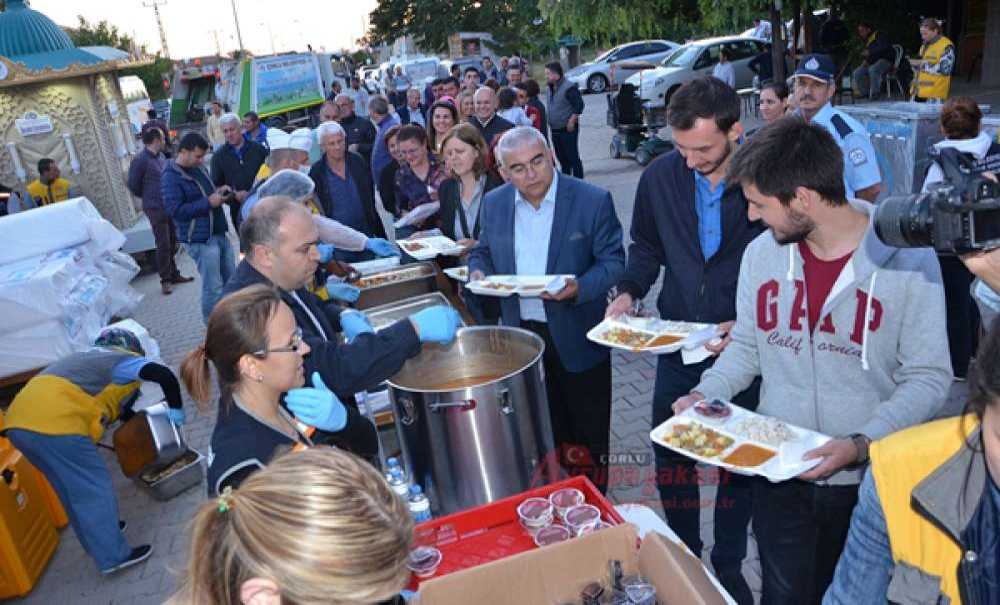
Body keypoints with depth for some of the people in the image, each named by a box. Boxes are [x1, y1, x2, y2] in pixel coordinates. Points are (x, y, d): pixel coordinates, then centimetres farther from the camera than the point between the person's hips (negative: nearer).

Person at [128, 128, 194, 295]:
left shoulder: (161, 156, 9)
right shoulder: (140, 160, -13)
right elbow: (134, 186, -7)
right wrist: (150, 197, 6)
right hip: (155, 209, -7)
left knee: (172, 243, 13)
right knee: (163, 245, -2)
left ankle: (174, 275, 25)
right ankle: (165, 280, 8)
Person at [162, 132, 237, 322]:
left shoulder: (198, 168, 13)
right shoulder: (170, 177, -12)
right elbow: (175, 210, -19)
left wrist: (219, 192, 5)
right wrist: (209, 202, -20)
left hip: (219, 233, 9)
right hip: (200, 240, -9)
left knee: (231, 281, 15)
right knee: (213, 288, -6)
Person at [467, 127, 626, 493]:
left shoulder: (593, 201, -12)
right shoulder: (494, 204, 1)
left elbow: (614, 262, -9)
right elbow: (482, 251, 15)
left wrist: (580, 288, -27)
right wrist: (477, 270, -8)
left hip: (575, 337, -3)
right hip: (521, 336, 4)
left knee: (586, 433, 12)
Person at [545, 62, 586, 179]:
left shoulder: (569, 87, -14)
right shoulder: (551, 88, 12)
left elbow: (579, 105, -17)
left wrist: (571, 121, -17)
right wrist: (549, 121, 14)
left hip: (568, 129, -8)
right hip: (555, 130, 8)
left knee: (573, 158, -4)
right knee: (562, 158, 16)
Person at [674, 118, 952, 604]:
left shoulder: (907, 258, -15)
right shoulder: (761, 252, -4)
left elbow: (927, 378, -12)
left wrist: (861, 444, -24)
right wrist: (704, 394, -9)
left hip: (867, 477, -2)